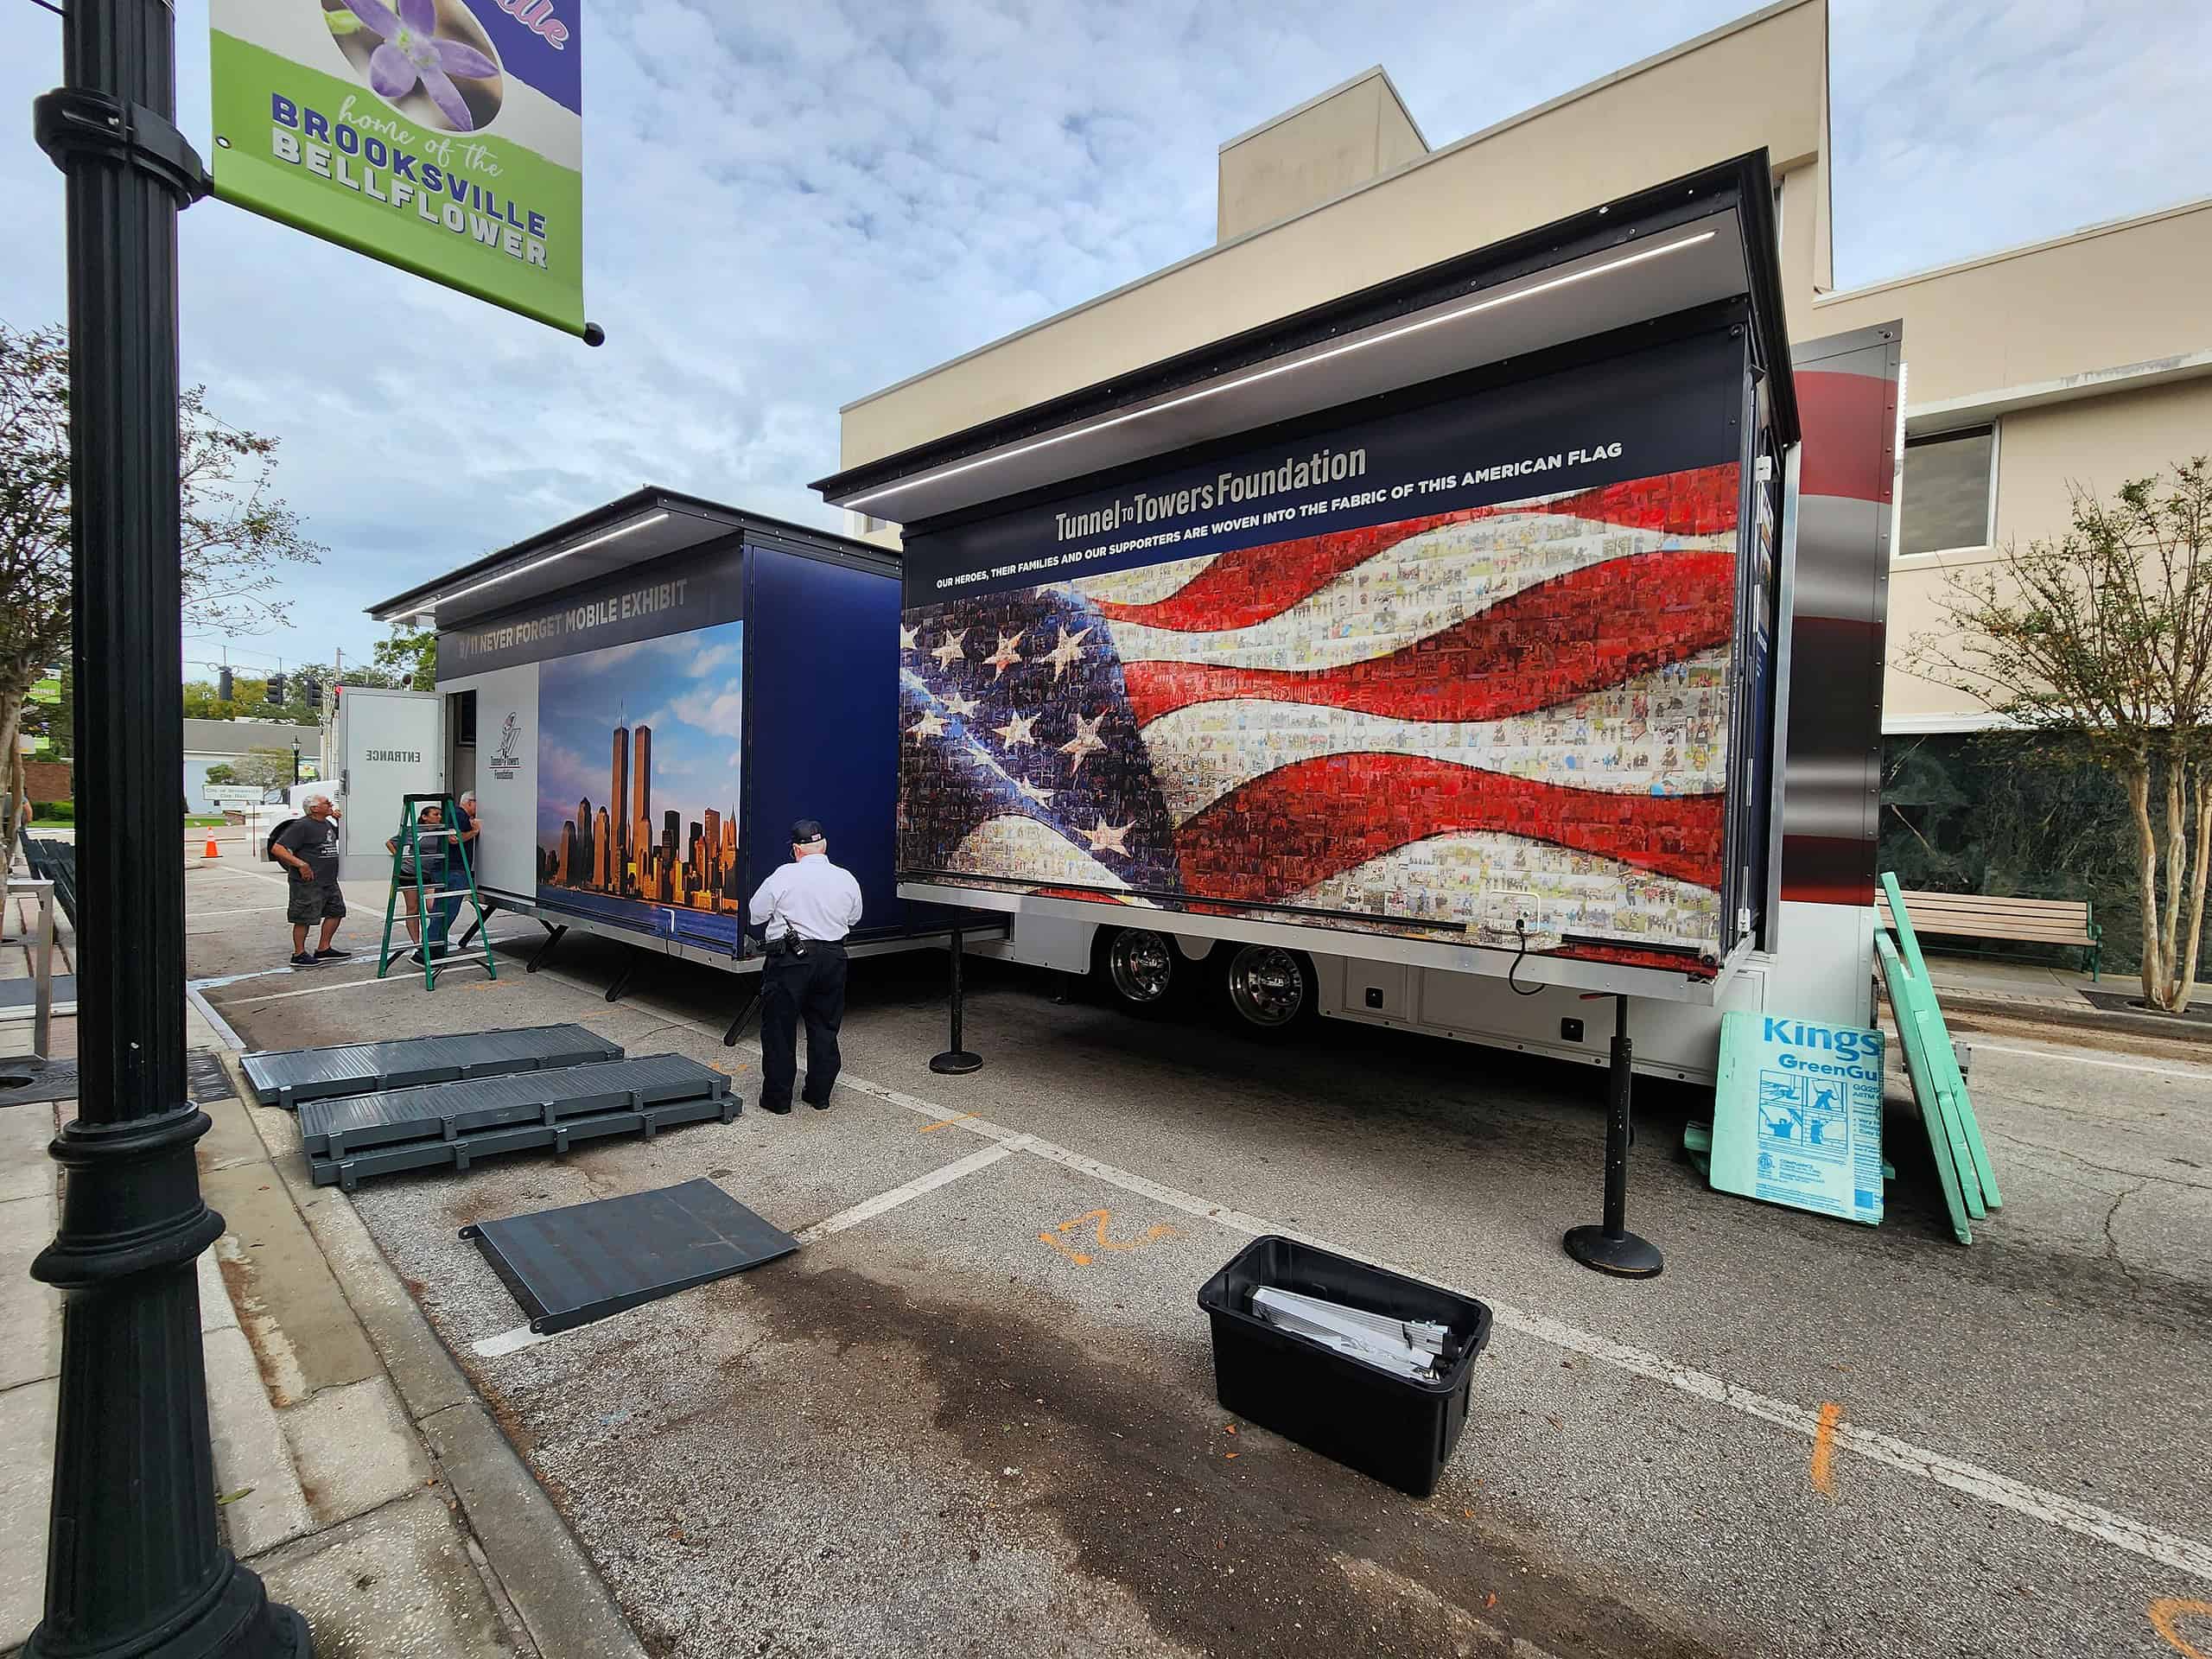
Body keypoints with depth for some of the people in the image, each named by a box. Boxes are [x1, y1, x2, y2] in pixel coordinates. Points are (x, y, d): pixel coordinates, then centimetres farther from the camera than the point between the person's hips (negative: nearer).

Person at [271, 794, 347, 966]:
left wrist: (340, 820, 14)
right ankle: (299, 955, 10)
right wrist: (301, 864, -24)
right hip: (308, 882, -9)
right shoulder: (302, 826, -13)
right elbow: (277, 849, -17)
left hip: (329, 881, 9)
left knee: (336, 912, 13)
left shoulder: (327, 824, 13)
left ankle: (323, 950, 23)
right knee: (304, 919, 0)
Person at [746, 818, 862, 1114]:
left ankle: (777, 1097, 16)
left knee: (779, 1027, 9)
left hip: (791, 959, -4)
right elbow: (854, 917, 15)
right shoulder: (846, 879, 1)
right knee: (825, 1028, 15)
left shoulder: (785, 876, -11)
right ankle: (820, 1095, 23)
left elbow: (755, 915, -2)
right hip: (833, 959, 4)